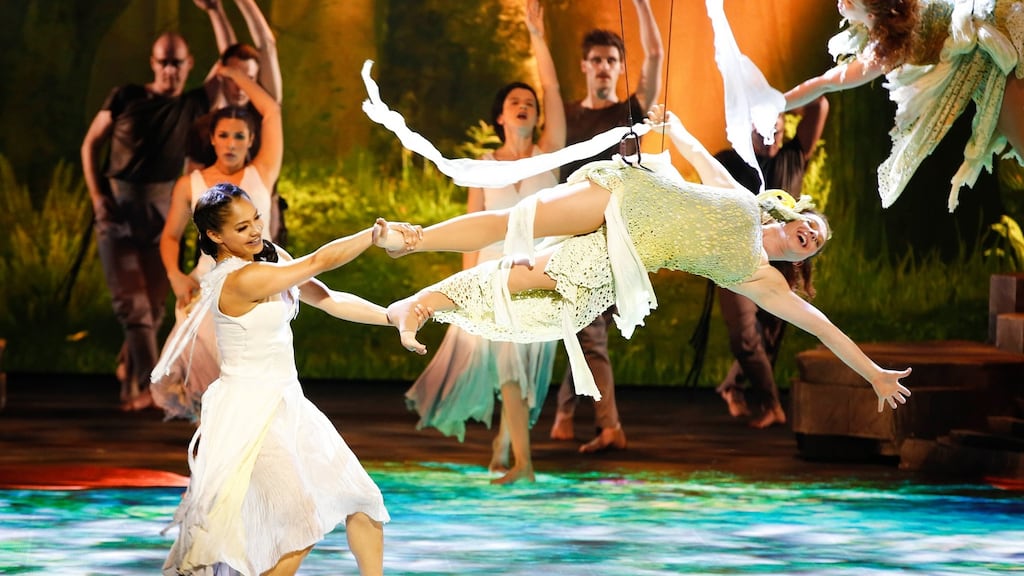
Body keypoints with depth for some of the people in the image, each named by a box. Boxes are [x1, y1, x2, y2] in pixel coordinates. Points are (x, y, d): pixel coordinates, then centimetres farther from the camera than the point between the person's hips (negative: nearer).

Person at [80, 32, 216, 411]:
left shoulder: (194, 105, 6)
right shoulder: (125, 97, 3)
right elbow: (91, 143, 8)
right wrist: (97, 195, -4)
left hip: (163, 209, 2)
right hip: (118, 207, -2)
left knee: (154, 303, 3)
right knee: (131, 300, -13)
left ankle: (128, 384, 19)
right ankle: (149, 385, -23)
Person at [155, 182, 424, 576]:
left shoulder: (270, 257, 6)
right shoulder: (243, 279, -22)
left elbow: (329, 300, 4)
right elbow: (319, 262, -19)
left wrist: (391, 316, -7)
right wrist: (377, 234, -11)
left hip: (287, 405, 9)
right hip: (251, 414, -9)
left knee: (361, 499, 8)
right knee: (301, 526, -15)